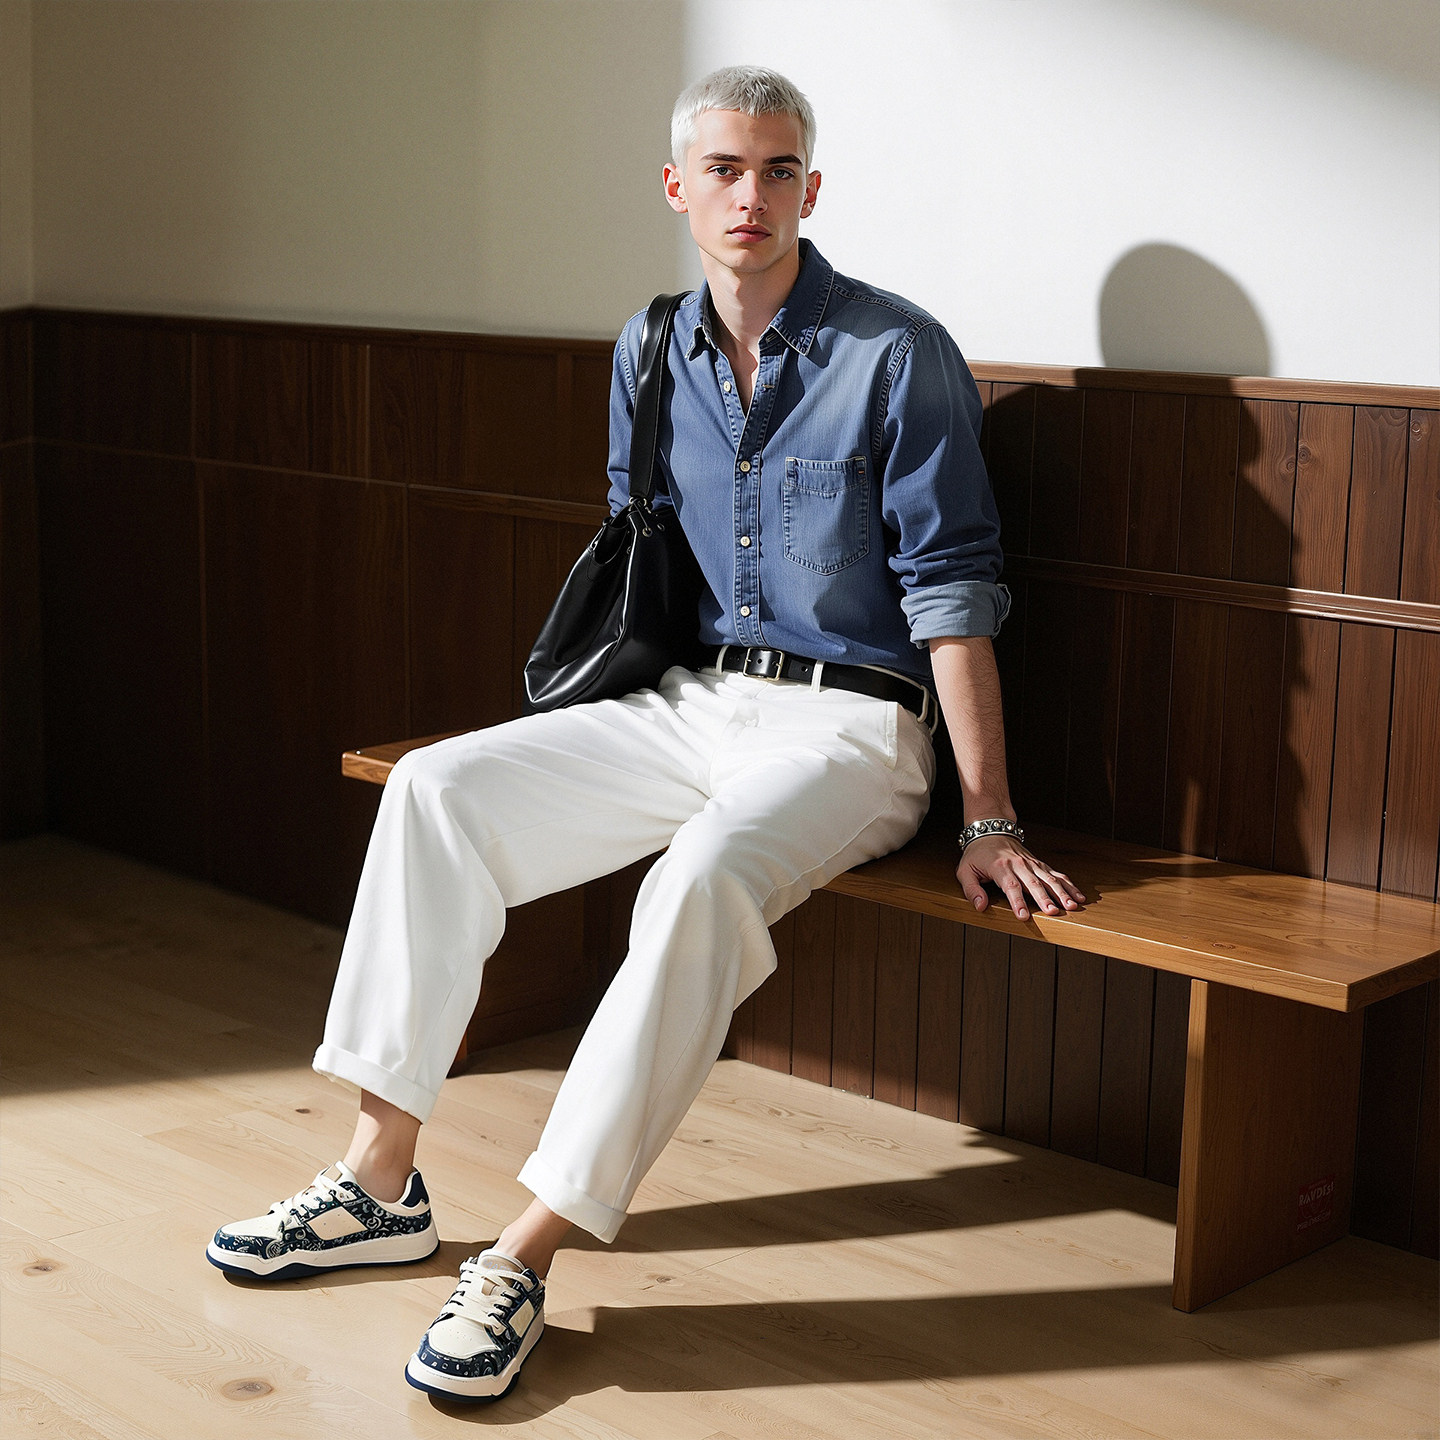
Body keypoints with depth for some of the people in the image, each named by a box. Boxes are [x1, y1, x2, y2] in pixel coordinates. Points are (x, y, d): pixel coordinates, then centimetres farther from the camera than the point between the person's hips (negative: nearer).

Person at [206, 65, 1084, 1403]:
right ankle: (383, 1177, -8)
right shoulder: (650, 354, 9)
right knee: (436, 789, -12)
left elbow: (952, 590, -11)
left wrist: (989, 822, -13)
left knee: (703, 880, -35)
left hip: (847, 725, -6)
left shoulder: (897, 355, -9)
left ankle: (528, 1253, -29)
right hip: (689, 699, 6)